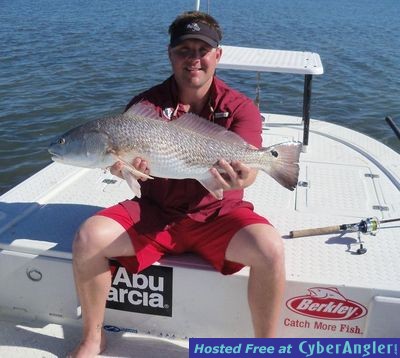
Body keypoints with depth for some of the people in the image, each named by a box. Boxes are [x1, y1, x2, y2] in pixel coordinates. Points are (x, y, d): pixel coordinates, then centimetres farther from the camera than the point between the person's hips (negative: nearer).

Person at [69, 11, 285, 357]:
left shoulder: (240, 107, -4)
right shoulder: (147, 104, -1)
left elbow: (248, 164, -19)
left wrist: (240, 177, -44)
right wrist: (122, 166, -39)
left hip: (218, 215, -1)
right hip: (155, 212, 2)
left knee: (270, 249, -29)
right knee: (88, 238, -20)